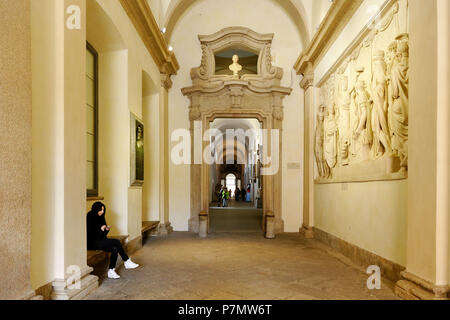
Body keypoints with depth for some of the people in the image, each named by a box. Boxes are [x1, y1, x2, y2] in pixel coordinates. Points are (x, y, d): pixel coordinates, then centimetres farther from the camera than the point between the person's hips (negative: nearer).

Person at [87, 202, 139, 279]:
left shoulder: (100, 218, 11)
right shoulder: (89, 218, -11)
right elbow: (90, 234, -16)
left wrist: (107, 229, -6)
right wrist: (100, 229, -25)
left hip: (101, 241, 8)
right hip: (93, 243, -8)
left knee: (115, 248, -17)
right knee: (116, 242, -23)